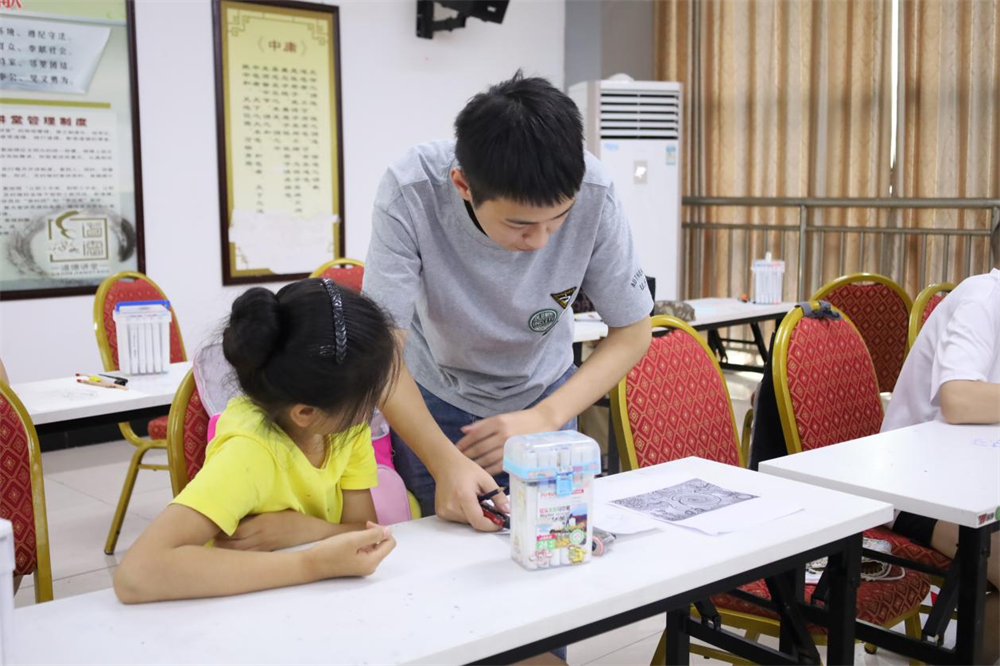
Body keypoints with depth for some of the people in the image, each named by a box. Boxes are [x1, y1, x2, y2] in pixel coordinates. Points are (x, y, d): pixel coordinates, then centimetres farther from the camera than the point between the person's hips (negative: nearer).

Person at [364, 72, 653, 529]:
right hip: (433, 400, -1)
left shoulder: (593, 194, -29)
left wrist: (545, 418, -31)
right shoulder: (409, 193, -33)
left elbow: (632, 333, -17)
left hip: (542, 395, 2)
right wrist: (446, 463, -45)